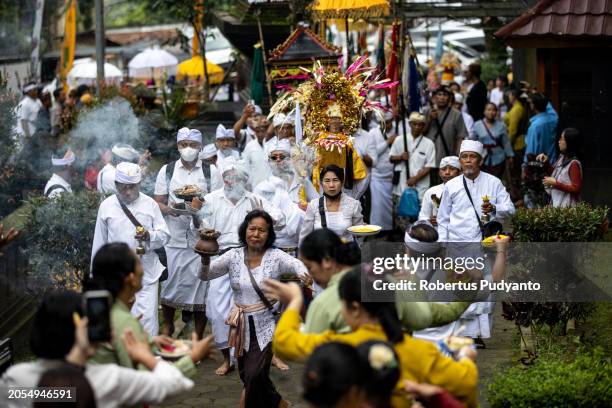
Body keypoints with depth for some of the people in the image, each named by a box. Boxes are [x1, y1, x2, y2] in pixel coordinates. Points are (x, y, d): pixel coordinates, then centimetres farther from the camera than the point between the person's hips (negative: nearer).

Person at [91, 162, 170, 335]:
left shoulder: (150, 204, 2)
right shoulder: (107, 206, 2)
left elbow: (165, 235, 3)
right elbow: (99, 244, 7)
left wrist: (149, 236, -20)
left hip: (146, 274, -1)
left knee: (147, 318, -7)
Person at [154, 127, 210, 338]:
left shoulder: (210, 172, 4)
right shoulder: (167, 170, 7)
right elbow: (158, 202, 6)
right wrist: (169, 209, -15)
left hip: (201, 239, -1)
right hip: (173, 239, 1)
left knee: (200, 285, 0)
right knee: (170, 284, 6)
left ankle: (198, 337, 10)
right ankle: (167, 325, 27)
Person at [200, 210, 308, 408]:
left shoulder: (275, 256, -8)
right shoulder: (233, 256, -1)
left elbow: (295, 264, -27)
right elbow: (206, 274, -6)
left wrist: (302, 273, -51)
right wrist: (206, 256, -28)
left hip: (265, 326, -4)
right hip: (242, 325, 4)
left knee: (255, 375, -16)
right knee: (246, 375, 12)